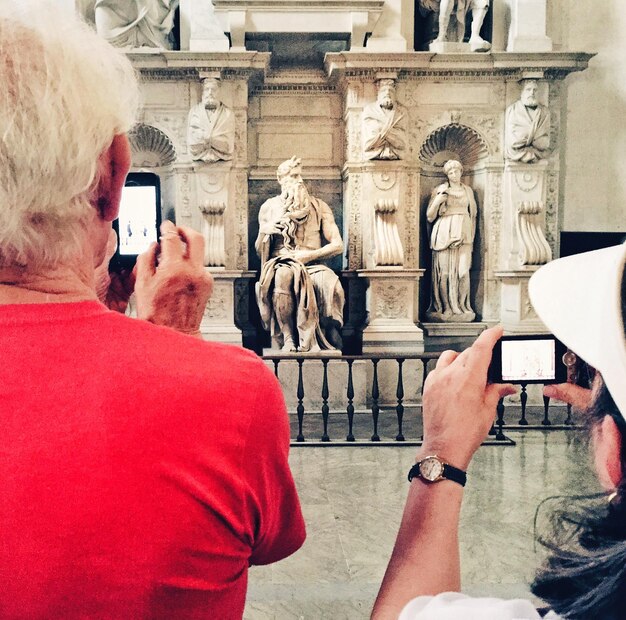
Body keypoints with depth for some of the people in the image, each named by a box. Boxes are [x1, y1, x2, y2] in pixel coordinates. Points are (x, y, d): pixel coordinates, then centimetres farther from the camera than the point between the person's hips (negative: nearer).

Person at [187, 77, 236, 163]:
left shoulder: (228, 113, 9)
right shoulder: (194, 111, 12)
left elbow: (229, 144, 3)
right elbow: (191, 141, 6)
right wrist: (205, 156, -7)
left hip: (222, 161, -1)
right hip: (199, 161, 1)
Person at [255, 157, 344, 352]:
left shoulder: (319, 207, 13)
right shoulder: (269, 207, 14)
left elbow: (338, 245, 4)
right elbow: (259, 251, 14)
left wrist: (310, 255, -11)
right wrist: (263, 231, -8)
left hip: (312, 265, 1)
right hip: (281, 263, 0)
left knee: (330, 283, -35)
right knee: (283, 275, -39)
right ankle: (288, 337, -32)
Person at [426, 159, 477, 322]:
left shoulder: (468, 190, 16)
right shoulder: (440, 190, 7)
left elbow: (473, 214, 20)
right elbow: (430, 217, 4)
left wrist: (471, 235, 12)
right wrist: (437, 201, -11)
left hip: (463, 234, 2)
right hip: (444, 233, -2)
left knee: (463, 270, -6)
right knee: (444, 271, -7)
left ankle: (462, 307, 0)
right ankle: (445, 308, -2)